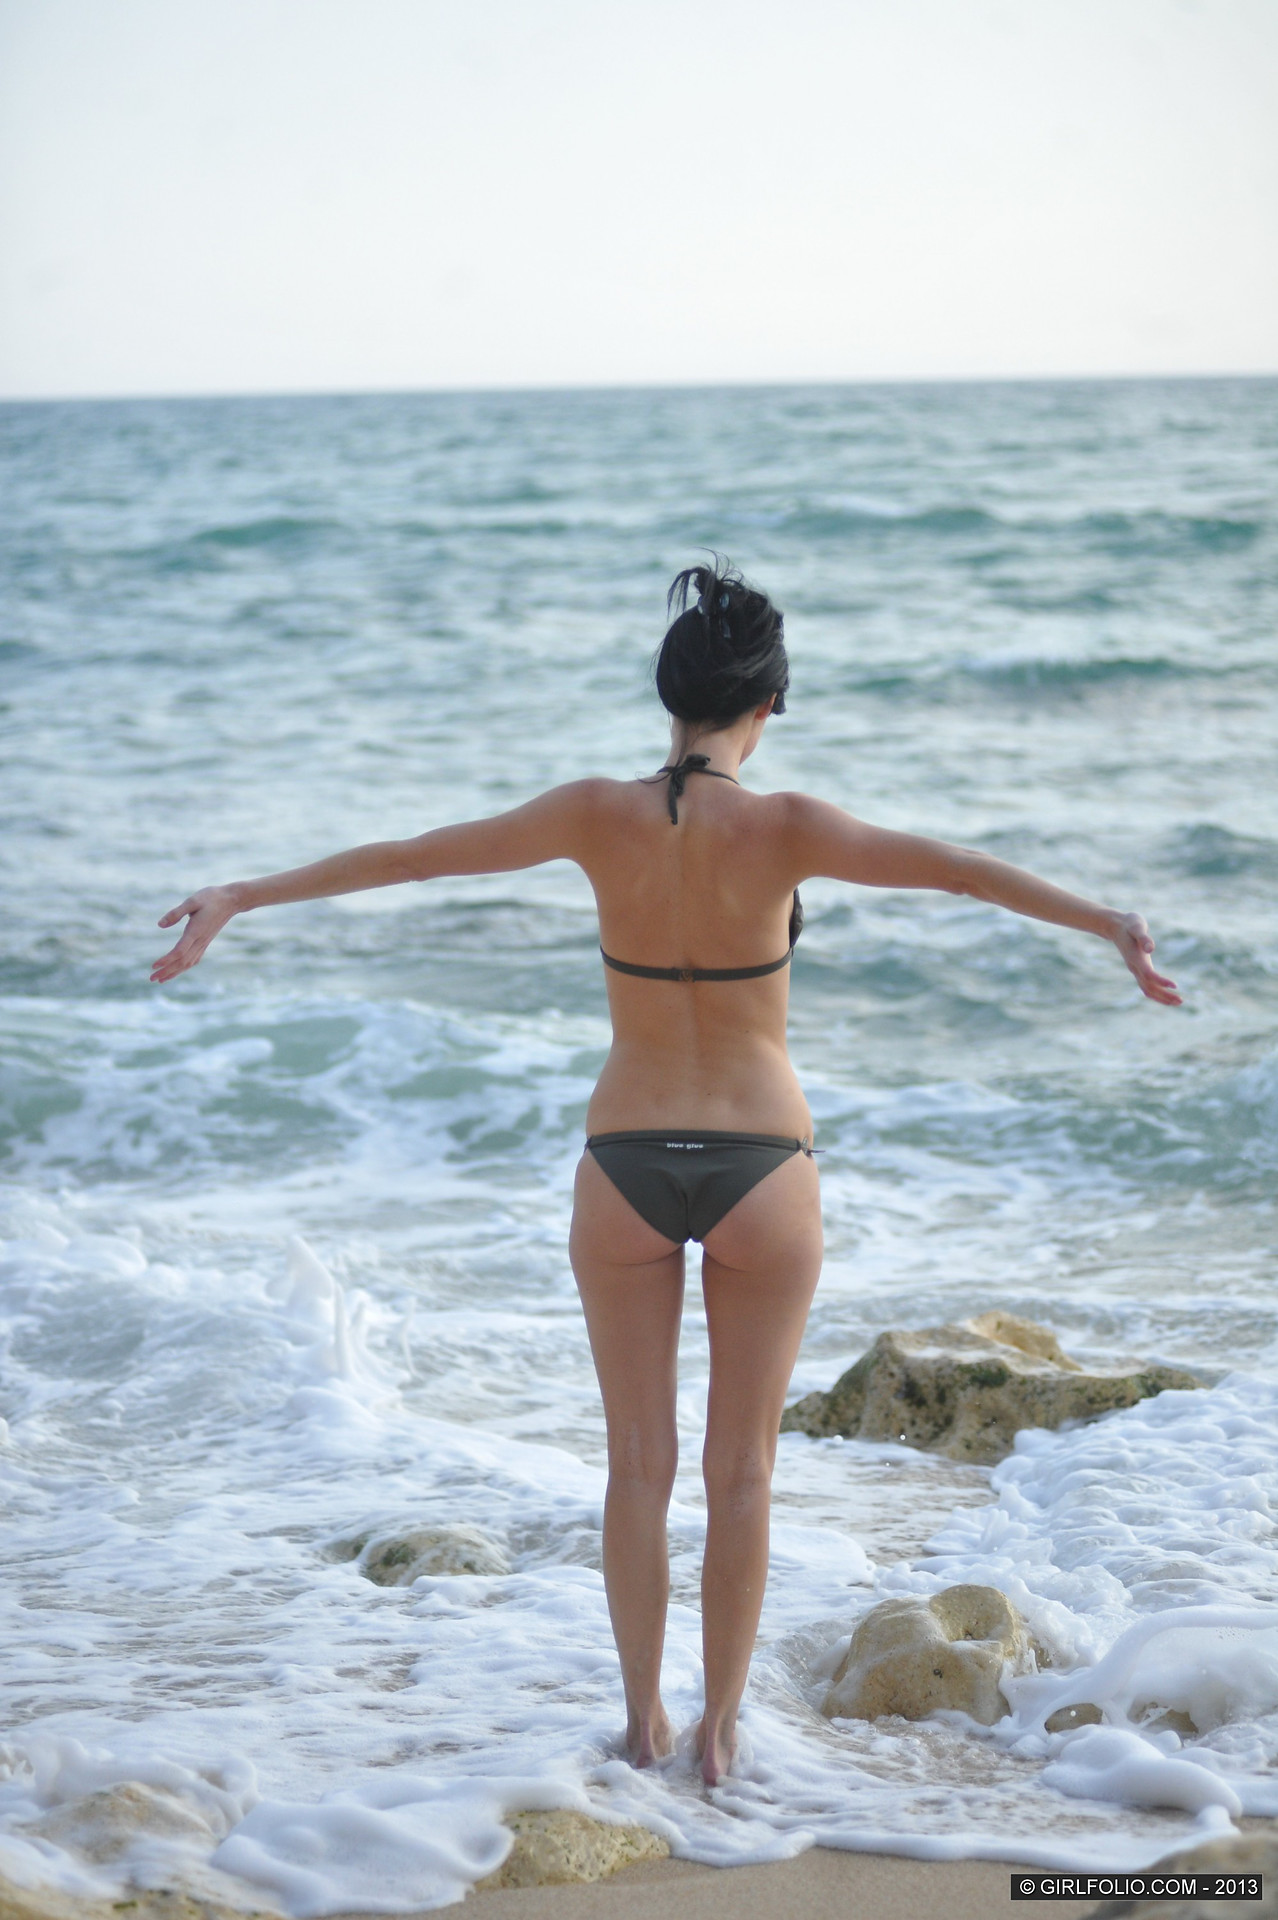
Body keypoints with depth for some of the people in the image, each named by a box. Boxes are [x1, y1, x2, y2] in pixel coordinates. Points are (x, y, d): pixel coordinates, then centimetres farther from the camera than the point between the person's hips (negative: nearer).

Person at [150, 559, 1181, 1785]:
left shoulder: (599, 816, -9)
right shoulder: (781, 829, -15)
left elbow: (406, 855, -4)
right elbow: (952, 869, -25)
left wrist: (239, 897, 3)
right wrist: (1107, 923, -26)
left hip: (626, 1172, 2)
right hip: (760, 1173, -1)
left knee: (638, 1462, 15)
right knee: (741, 1469, 12)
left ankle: (644, 1718, 20)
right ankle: (719, 1727, 16)